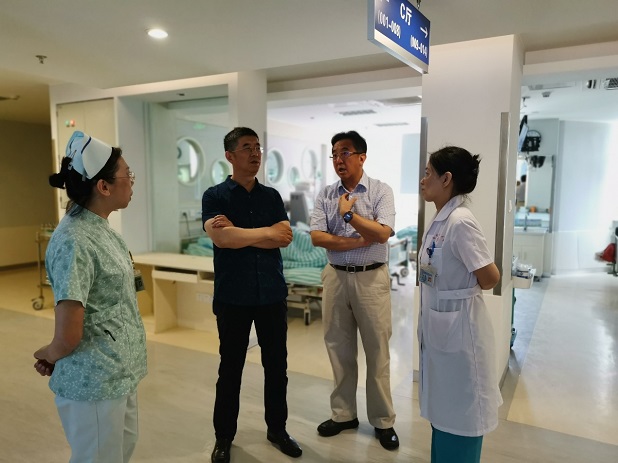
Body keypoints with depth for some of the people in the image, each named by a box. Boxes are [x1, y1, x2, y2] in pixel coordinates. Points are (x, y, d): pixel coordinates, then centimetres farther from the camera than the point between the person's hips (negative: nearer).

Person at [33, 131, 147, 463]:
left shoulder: (101, 228, 4)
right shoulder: (74, 242, -26)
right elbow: (67, 338, -24)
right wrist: (48, 355, -3)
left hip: (119, 373, 8)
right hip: (95, 382, -8)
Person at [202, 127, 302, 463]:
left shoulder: (272, 196, 7)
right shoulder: (215, 196, -4)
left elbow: (285, 237, -7)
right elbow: (220, 237, -21)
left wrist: (239, 233, -14)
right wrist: (266, 233, -12)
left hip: (272, 294, 3)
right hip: (232, 296, -3)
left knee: (276, 365, 13)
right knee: (230, 368, 10)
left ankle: (277, 429, 33)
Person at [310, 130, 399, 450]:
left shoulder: (381, 191, -3)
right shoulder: (325, 195, 4)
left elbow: (382, 233, -17)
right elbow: (317, 237, -8)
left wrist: (348, 213, -14)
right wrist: (360, 241, -14)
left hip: (371, 278, -3)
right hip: (335, 277, 3)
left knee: (377, 351, 6)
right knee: (339, 349, 13)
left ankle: (383, 421, 23)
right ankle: (343, 414, 29)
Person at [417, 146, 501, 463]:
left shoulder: (460, 221, -21)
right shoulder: (439, 220, 5)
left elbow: (490, 278, -20)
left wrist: (465, 291, -3)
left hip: (459, 326, -9)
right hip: (438, 326, 9)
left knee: (459, 411, 9)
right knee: (442, 407, 22)